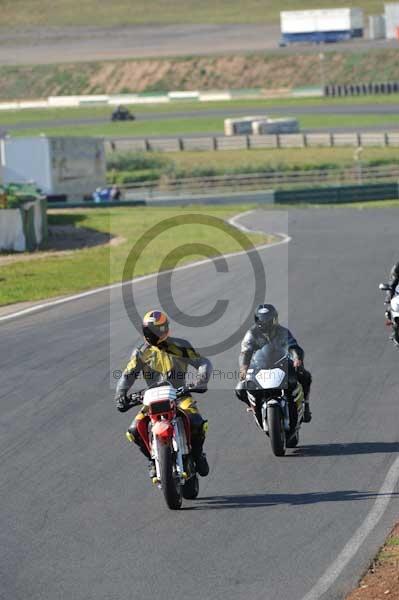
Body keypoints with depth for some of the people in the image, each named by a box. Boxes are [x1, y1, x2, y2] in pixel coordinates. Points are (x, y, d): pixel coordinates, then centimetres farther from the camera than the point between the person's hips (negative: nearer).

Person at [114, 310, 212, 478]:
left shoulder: (180, 346, -3)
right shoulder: (141, 351, 3)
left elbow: (204, 363, -6)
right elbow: (128, 374, 0)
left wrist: (200, 382, -25)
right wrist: (120, 395, -17)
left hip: (179, 396, -2)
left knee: (198, 425, -29)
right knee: (133, 432, -18)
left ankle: (197, 453, 5)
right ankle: (154, 458, 10)